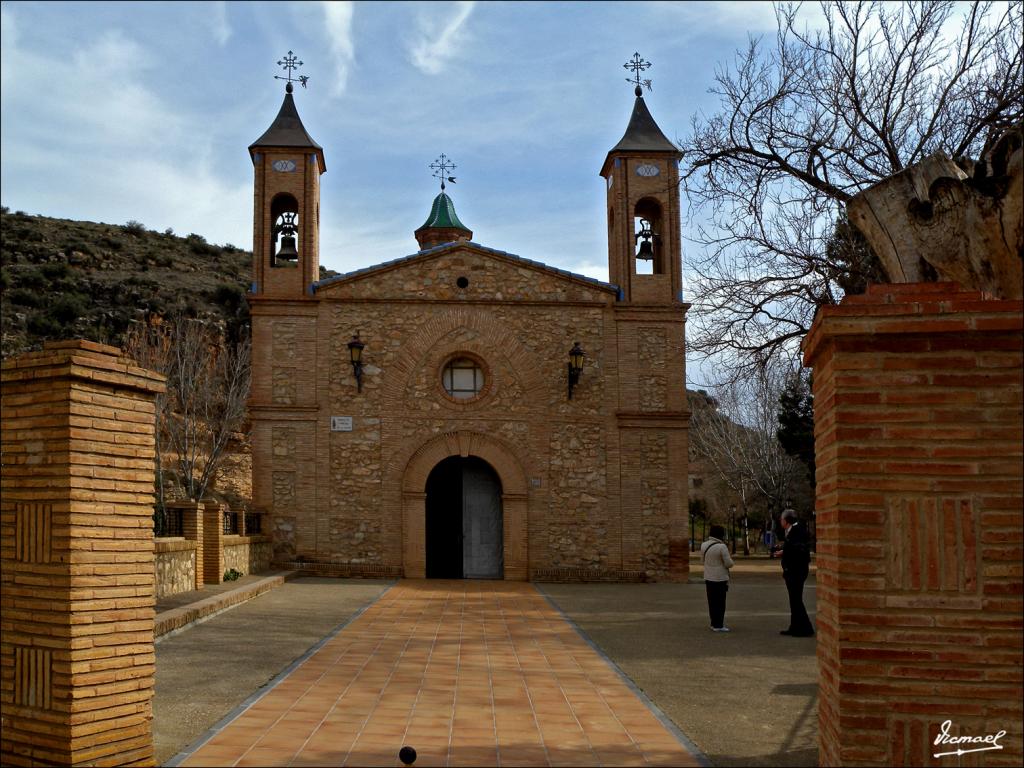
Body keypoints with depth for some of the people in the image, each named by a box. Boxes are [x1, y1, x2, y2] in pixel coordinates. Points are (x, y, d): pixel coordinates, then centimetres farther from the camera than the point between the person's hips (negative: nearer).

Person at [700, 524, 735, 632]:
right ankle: (718, 625, 1)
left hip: (708, 578, 7)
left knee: (712, 602, 14)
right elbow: (729, 563, -14)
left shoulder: (704, 545, 3)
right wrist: (731, 562, 7)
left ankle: (714, 623, 22)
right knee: (720, 602, 0)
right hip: (720, 578, -7)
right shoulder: (722, 547, -18)